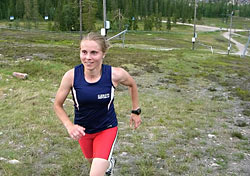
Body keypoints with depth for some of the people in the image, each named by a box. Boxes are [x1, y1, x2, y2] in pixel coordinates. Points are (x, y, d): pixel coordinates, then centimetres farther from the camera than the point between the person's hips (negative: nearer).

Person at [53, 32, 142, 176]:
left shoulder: (115, 74, -25)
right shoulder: (71, 76, -23)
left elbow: (132, 84, -1)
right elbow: (58, 105, -8)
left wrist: (136, 111, 5)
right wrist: (69, 126, -23)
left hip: (107, 128, -2)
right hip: (82, 130, 3)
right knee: (92, 161, 29)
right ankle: (109, 162, 64)